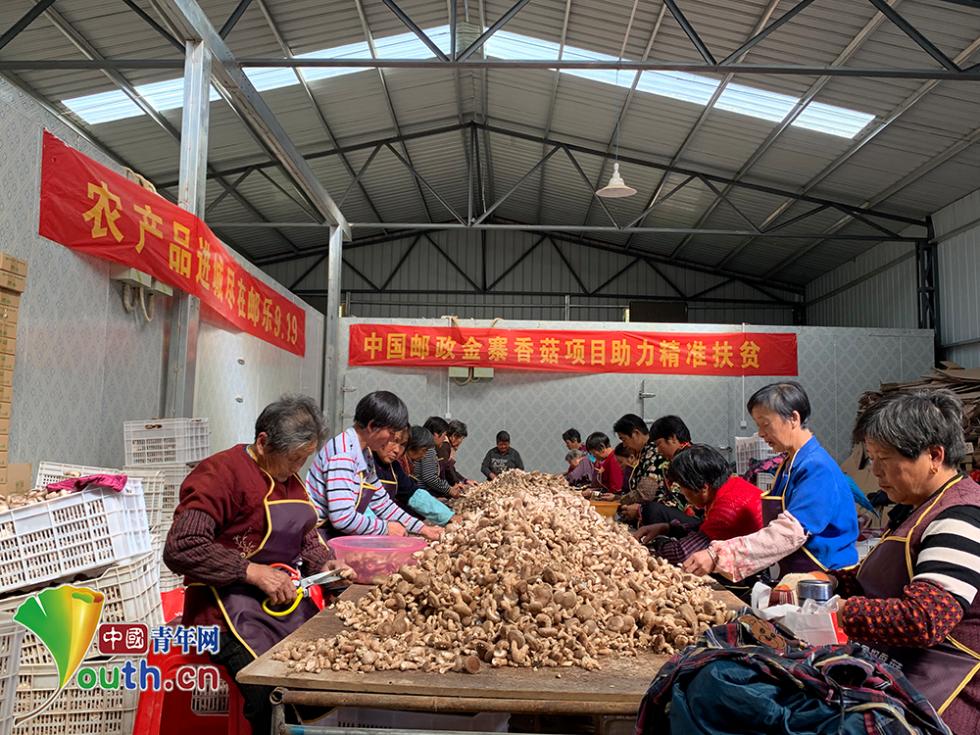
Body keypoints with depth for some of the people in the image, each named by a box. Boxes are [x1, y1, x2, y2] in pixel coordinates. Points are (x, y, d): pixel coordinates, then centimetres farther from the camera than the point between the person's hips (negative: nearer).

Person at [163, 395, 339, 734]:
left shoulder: (290, 479, 16)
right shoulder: (221, 473, -10)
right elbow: (181, 549, -19)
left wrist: (324, 564, 4)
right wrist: (252, 572, -21)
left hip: (289, 599, 8)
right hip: (231, 606, -7)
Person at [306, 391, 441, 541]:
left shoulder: (365, 453, 8)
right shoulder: (343, 453, -21)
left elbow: (381, 502, 15)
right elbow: (342, 517, -28)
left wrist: (422, 529, 12)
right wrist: (386, 528, -15)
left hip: (340, 534, 8)